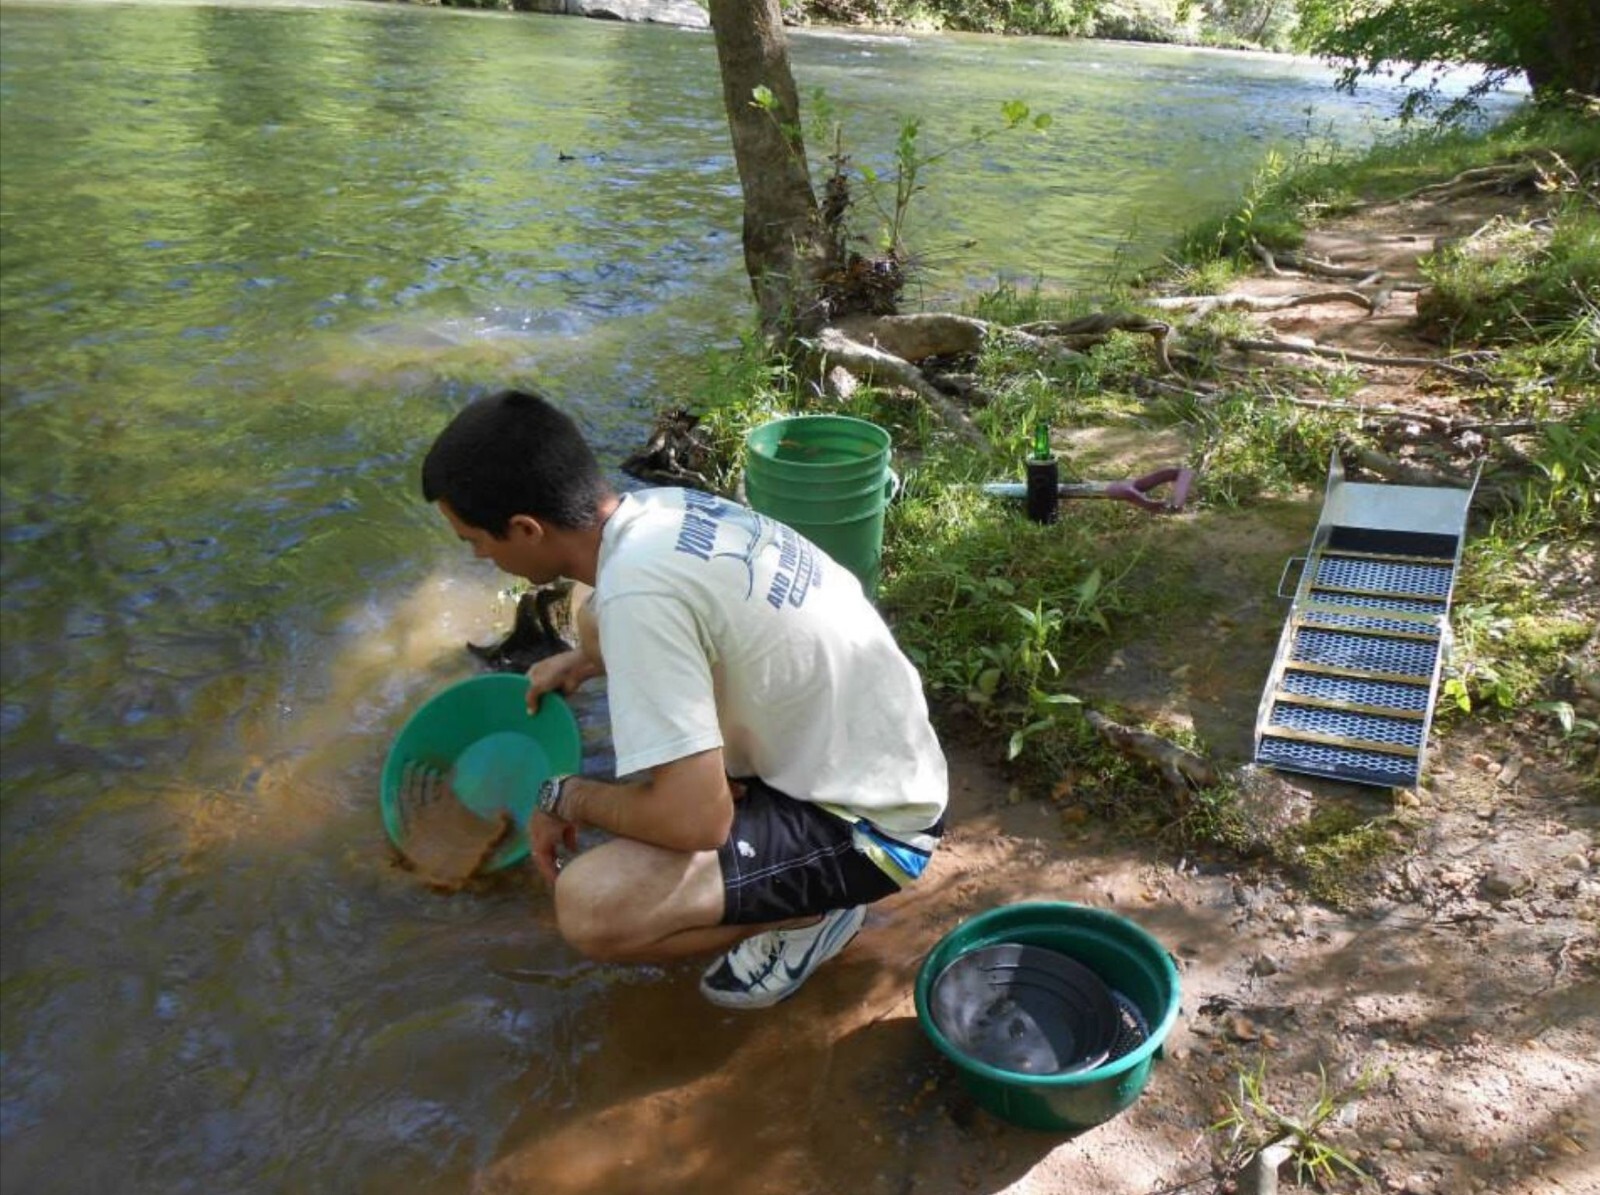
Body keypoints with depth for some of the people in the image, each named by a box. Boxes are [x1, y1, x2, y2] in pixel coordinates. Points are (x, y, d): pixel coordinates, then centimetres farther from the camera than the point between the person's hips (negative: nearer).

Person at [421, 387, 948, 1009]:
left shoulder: (637, 594, -30)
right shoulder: (663, 508, -3)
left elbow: (697, 819, -30)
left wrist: (567, 797, -11)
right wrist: (586, 660, 18)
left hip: (868, 822, -9)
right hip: (868, 756, 9)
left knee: (590, 906, -26)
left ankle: (814, 906, 1)